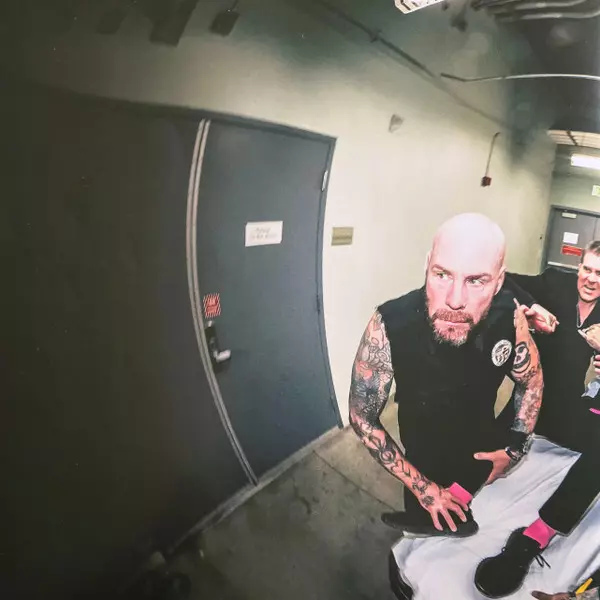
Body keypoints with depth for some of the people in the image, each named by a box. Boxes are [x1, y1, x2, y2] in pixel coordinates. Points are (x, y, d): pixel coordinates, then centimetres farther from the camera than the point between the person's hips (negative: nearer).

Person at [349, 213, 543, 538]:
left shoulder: (509, 315, -26)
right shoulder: (388, 326, -36)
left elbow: (531, 382, -4)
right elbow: (362, 416, -23)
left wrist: (515, 447, -10)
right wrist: (421, 486, -20)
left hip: (484, 451, 2)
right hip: (424, 463, -2)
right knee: (427, 537, 27)